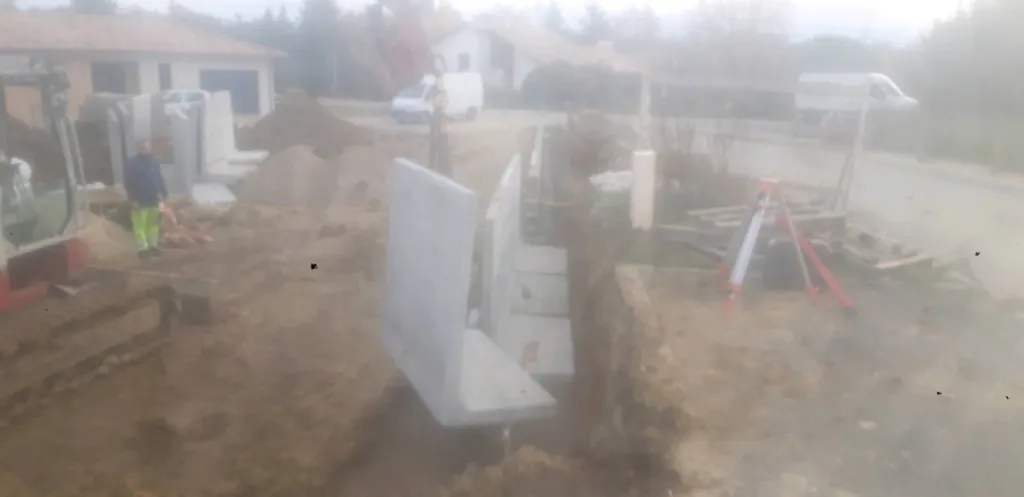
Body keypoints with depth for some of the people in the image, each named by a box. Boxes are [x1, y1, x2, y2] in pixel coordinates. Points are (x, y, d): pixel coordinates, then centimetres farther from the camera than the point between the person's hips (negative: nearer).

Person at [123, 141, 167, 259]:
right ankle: (143, 248, -1)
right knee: (140, 226, -5)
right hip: (140, 201, -5)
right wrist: (132, 199, -15)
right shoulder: (131, 163, -7)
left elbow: (159, 178, 13)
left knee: (153, 224, 12)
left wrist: (162, 194, 4)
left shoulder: (154, 161, 8)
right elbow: (128, 183, -9)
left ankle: (153, 246, 22)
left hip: (153, 199, 5)